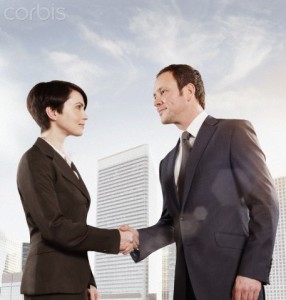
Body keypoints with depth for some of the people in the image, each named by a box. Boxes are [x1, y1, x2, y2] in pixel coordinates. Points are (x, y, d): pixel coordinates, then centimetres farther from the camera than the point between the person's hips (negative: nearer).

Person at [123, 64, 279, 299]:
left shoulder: (234, 131, 1)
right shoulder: (168, 163, 21)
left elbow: (265, 202, -7)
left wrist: (253, 269, -15)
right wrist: (139, 237, 1)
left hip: (231, 276, -6)